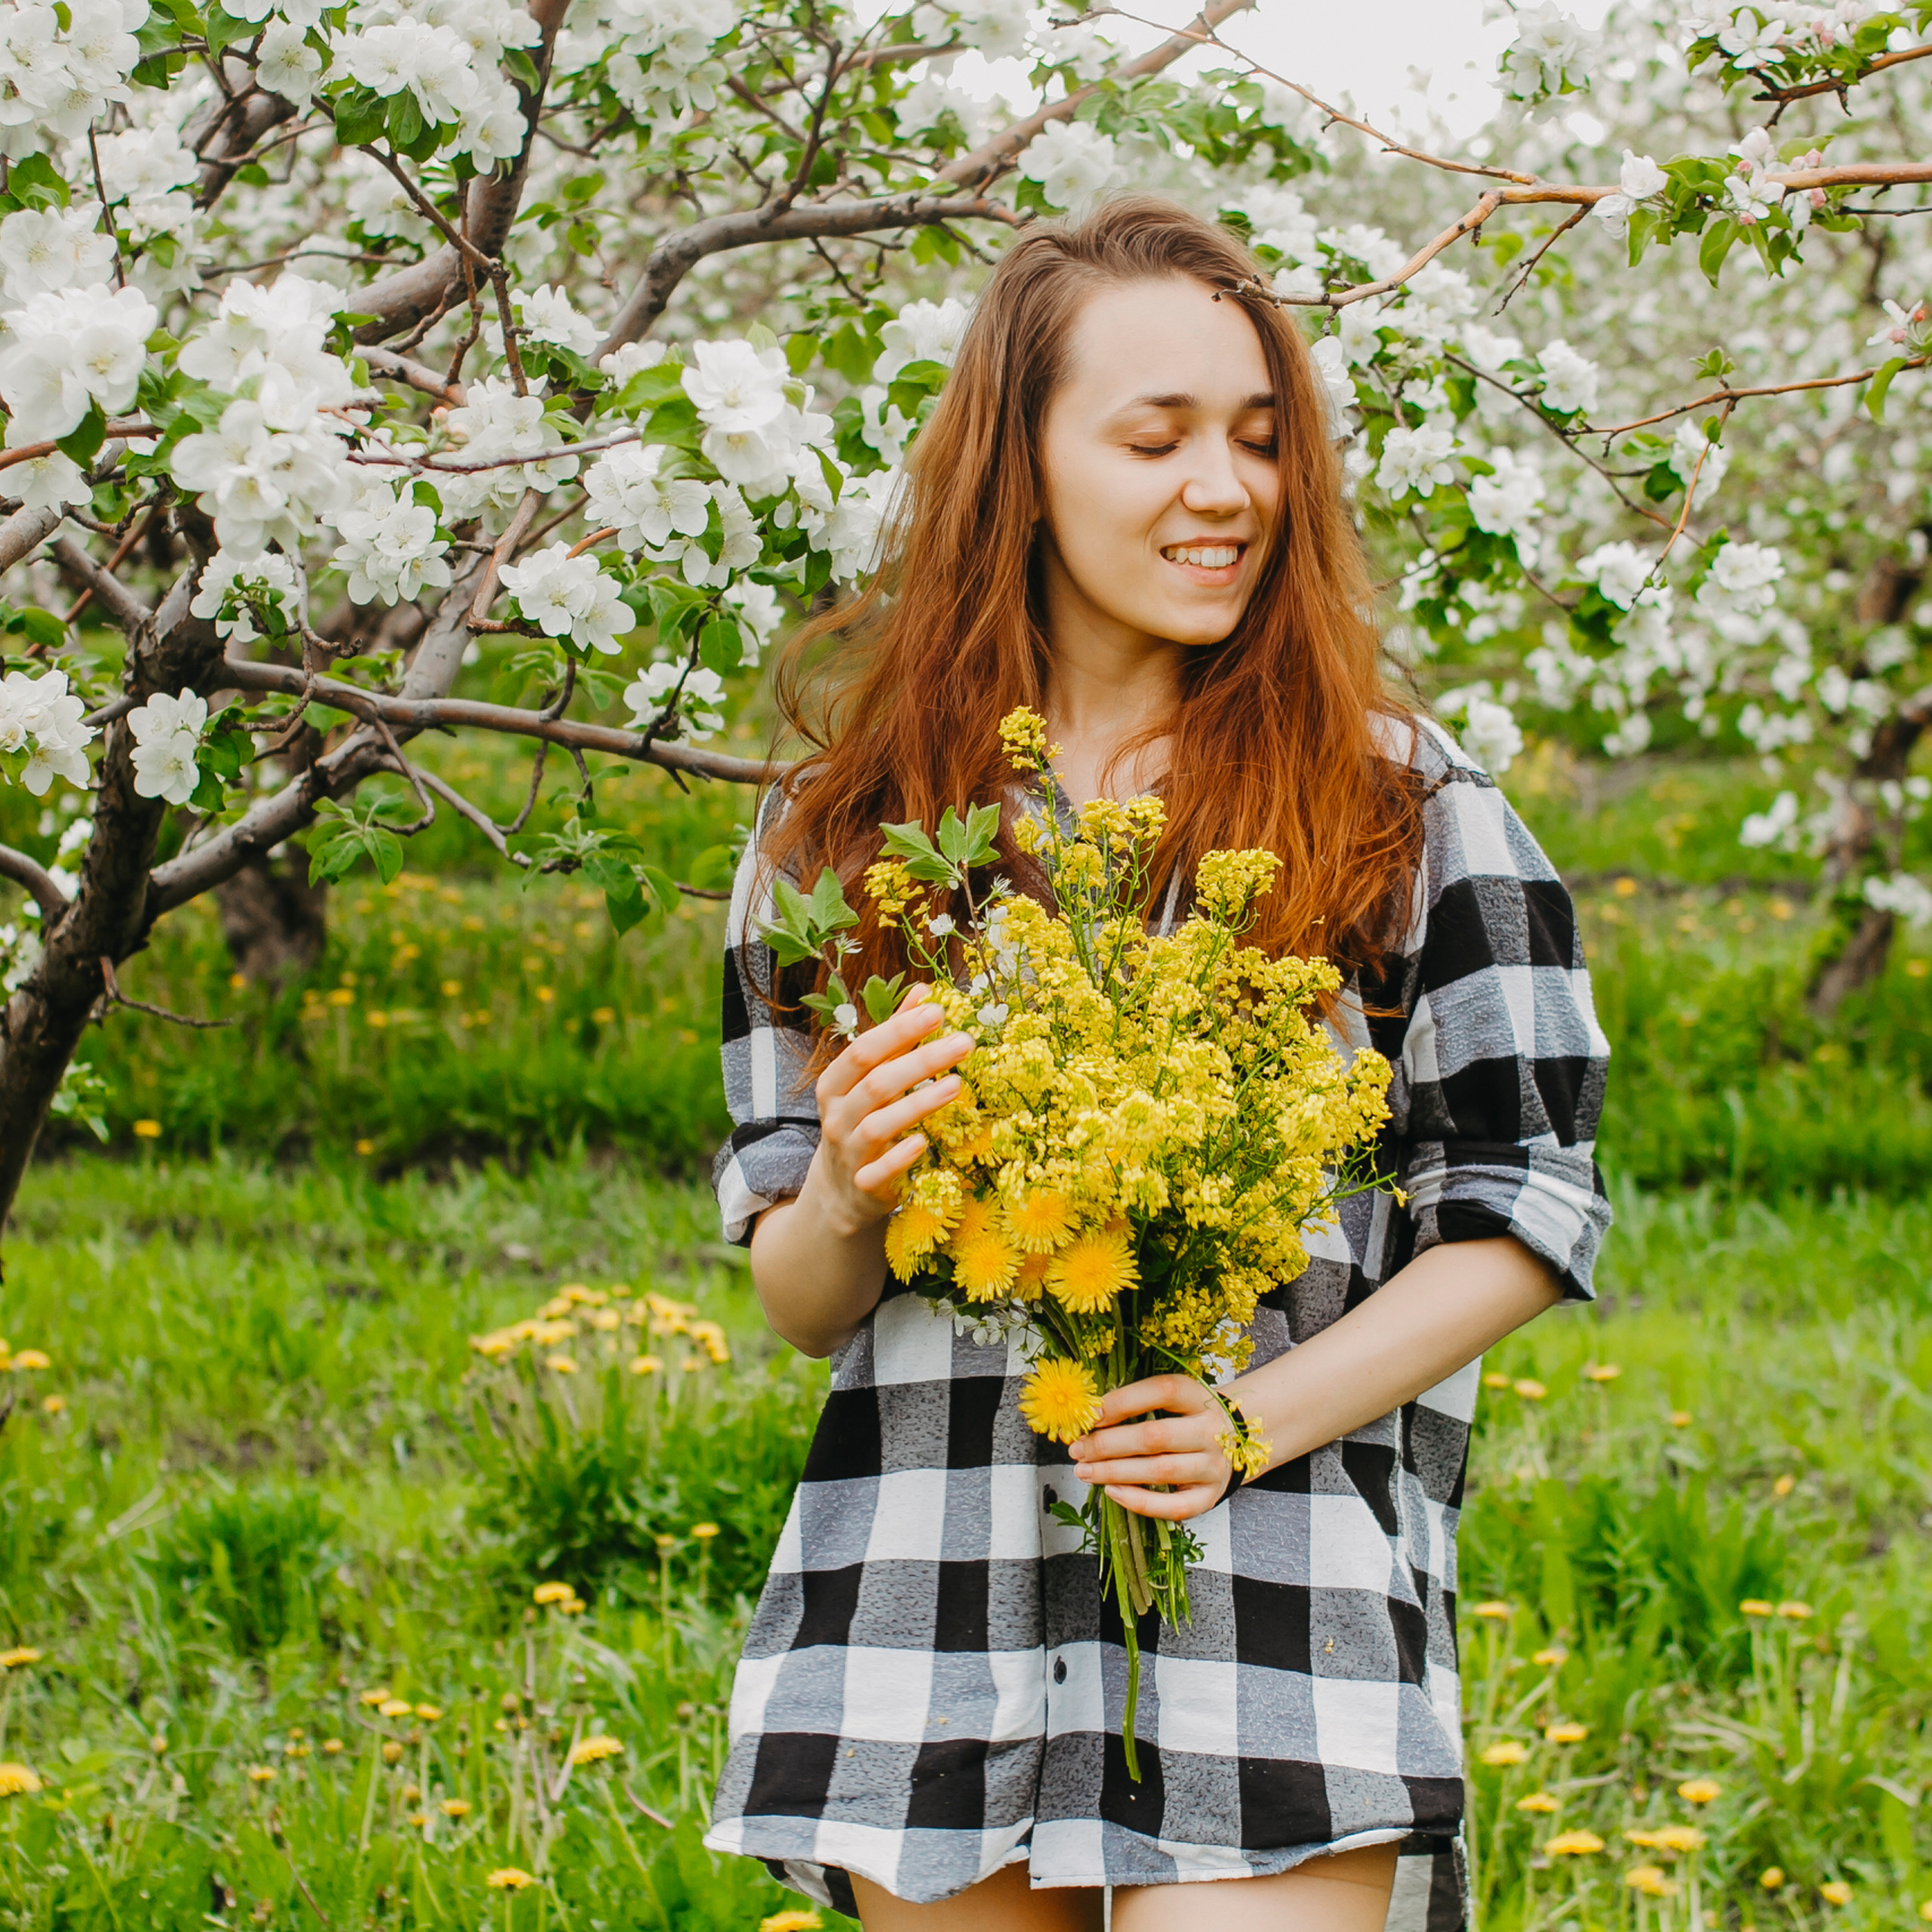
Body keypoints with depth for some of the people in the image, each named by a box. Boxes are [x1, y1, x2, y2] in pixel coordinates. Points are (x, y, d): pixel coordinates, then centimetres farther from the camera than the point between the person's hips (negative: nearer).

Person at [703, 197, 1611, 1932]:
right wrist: (845, 1198, -11)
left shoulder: (1404, 809, 4)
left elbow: (1524, 1221, 3)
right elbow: (802, 1308, 12)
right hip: (929, 1615, 2)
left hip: (1281, 1607, -2)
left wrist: (1264, 1415, -12)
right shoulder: (843, 827, 9)